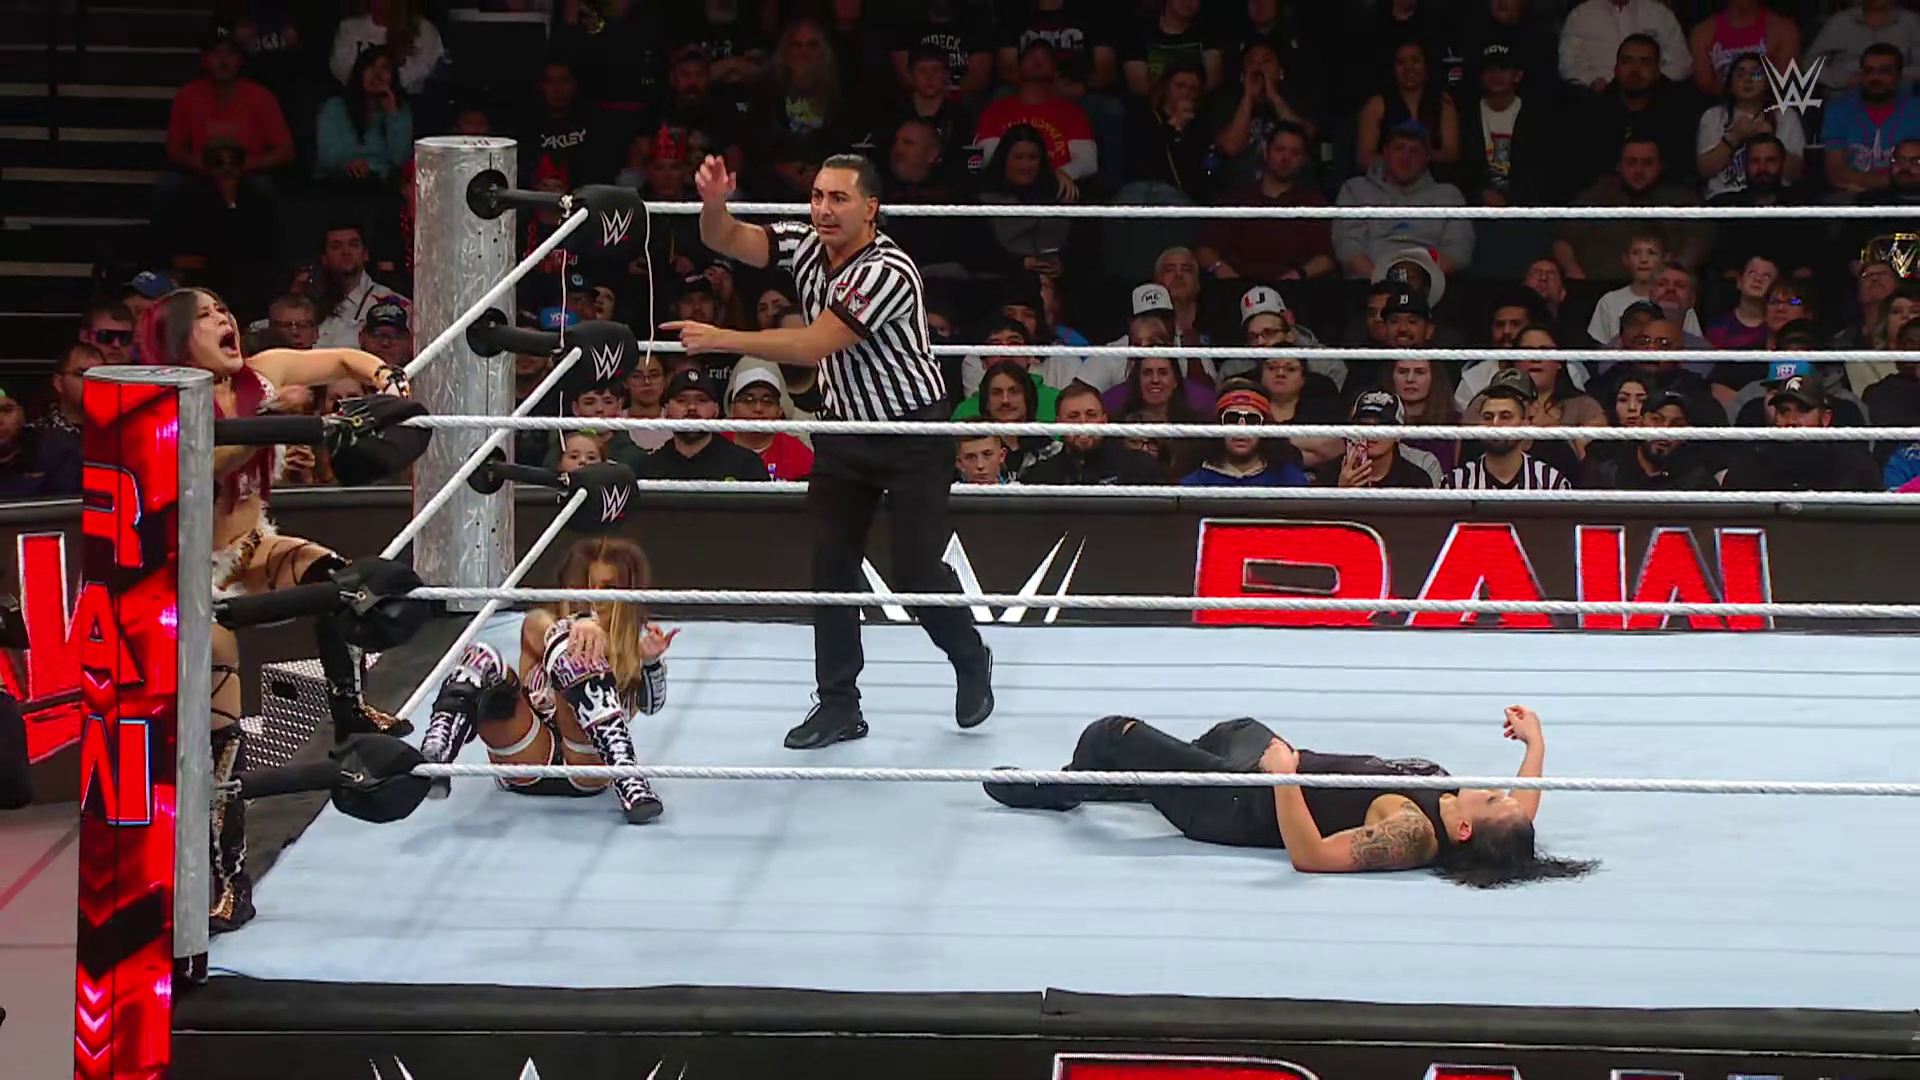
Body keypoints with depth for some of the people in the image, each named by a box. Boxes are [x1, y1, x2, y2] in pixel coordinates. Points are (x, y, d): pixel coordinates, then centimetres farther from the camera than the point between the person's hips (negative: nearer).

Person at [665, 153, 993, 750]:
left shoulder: (888, 272, -26)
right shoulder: (806, 245, -4)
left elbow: (813, 345, -30)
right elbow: (725, 240, -6)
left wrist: (719, 339, -30)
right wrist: (714, 203, -30)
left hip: (913, 434, -6)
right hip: (845, 427, 6)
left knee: (917, 570, -4)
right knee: (831, 564, 2)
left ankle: (971, 661, 25)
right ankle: (839, 705, 9)